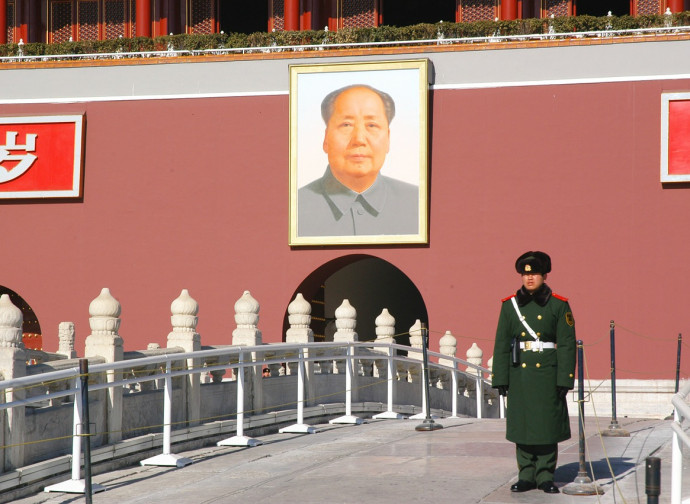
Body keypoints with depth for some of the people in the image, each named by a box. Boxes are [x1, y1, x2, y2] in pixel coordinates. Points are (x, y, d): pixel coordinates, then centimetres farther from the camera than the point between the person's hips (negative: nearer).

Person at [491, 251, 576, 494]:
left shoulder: (558, 305, 1)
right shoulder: (510, 305, 6)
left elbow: (567, 344, -2)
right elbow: (501, 344, 6)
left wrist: (564, 379, -8)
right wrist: (500, 378, 1)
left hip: (548, 375, -2)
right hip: (519, 374, 2)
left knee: (548, 426, 1)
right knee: (521, 425, 4)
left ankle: (546, 476, 10)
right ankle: (526, 475, 13)